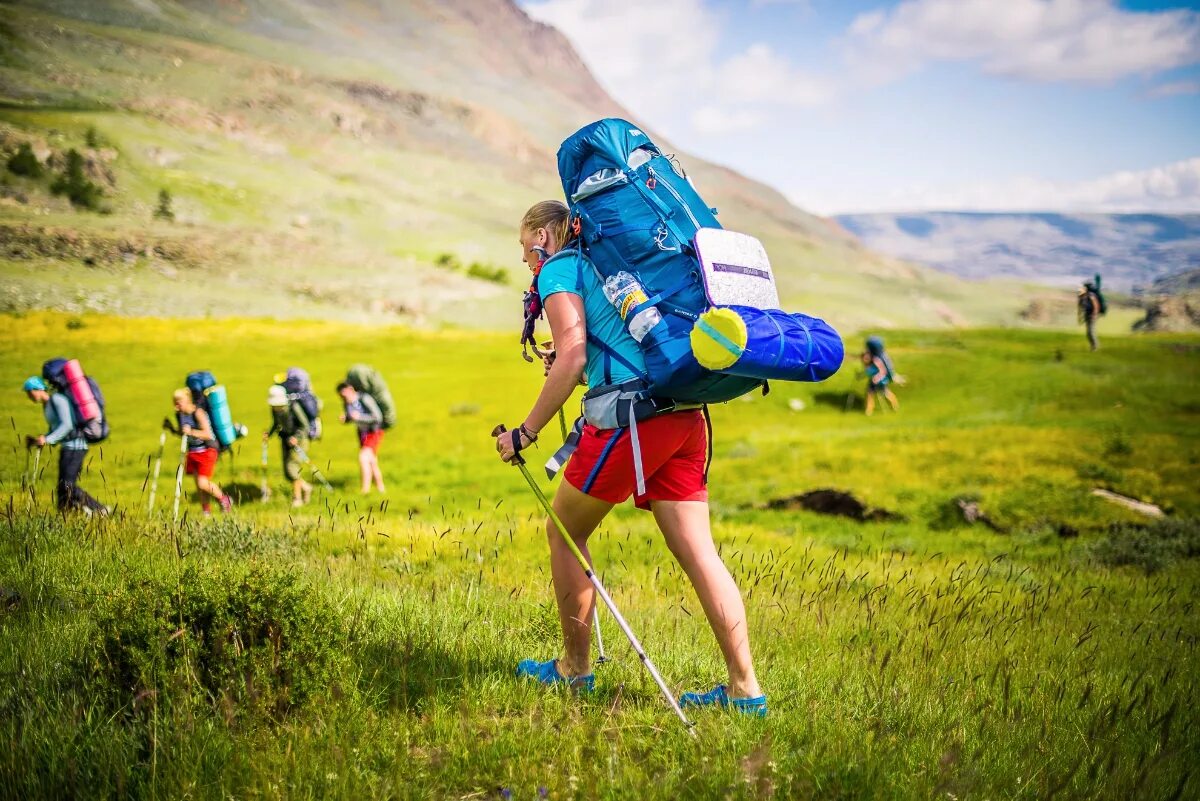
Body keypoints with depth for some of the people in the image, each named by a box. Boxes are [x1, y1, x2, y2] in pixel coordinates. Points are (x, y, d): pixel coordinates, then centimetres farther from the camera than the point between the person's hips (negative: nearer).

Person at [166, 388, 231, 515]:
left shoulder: (198, 413, -19)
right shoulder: (179, 415, 2)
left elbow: (208, 434, -26)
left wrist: (192, 432, -38)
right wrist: (172, 429, 1)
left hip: (207, 451, -7)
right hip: (193, 451, 7)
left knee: (203, 483, -15)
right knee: (198, 483, 6)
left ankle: (224, 499, 10)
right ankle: (206, 511, 18)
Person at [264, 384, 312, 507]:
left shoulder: (293, 407, -22)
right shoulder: (274, 409, -4)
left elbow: (305, 426, -18)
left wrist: (296, 437, -32)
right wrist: (268, 433, -5)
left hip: (299, 440, -6)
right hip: (286, 441, 7)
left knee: (292, 467, -17)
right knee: (287, 474, 5)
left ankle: (297, 498, -2)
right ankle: (306, 488, 30)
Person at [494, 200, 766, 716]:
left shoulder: (560, 270, 3)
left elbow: (572, 360, -10)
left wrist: (525, 432, -6)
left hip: (633, 415, -8)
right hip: (685, 415, 8)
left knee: (564, 532, 10)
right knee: (697, 551, 3)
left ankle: (574, 669, 18)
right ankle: (744, 688, -1)